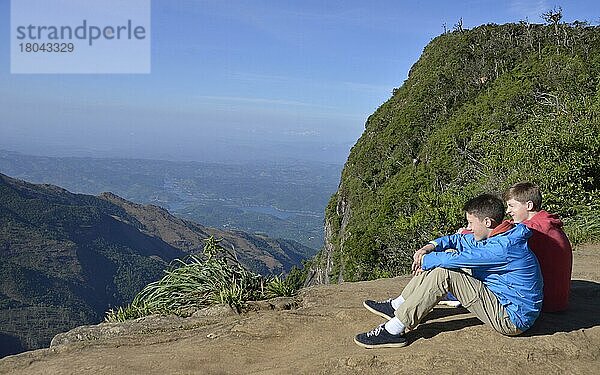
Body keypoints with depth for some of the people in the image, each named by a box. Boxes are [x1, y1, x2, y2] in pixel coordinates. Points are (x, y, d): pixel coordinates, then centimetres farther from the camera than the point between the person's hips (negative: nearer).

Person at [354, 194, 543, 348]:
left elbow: (457, 259, -29)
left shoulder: (505, 247, -26)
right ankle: (396, 306, 10)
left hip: (512, 319, -10)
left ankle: (393, 331, -21)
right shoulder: (496, 237, 5)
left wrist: (425, 260, -11)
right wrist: (430, 247, -5)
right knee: (439, 265, 4)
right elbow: (457, 240, 15)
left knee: (443, 273, -25)